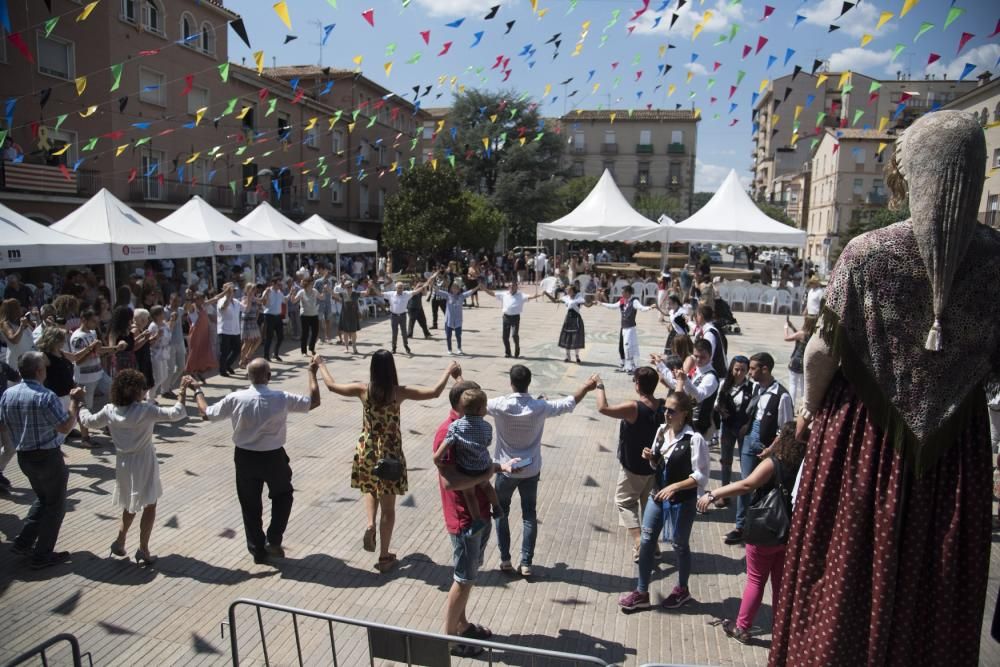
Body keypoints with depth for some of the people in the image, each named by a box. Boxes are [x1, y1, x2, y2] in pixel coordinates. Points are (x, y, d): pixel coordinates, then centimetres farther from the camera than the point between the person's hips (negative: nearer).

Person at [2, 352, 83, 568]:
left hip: (23, 457, 7)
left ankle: (23, 542, 25)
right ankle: (42, 555, 14)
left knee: (42, 499, 26)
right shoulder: (46, 396, -22)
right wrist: (74, 402, -12)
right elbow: (65, 427, -19)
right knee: (55, 505, 9)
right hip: (48, 457, -7)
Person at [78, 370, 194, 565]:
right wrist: (183, 390, -20)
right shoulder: (145, 410, -20)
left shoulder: (110, 411, -5)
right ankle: (143, 549, 10)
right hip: (143, 464, -5)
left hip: (123, 464, 6)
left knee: (131, 504, 26)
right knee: (150, 505, 7)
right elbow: (175, 414, -24)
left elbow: (89, 421, 13)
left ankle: (120, 541, 27)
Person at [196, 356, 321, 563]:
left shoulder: (236, 399, -15)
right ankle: (274, 540, 18)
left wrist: (197, 391, 15)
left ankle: (257, 550, 27)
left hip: (245, 458, 1)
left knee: (250, 505, 17)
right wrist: (312, 372, 1)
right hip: (273, 457, -1)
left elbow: (206, 413, -1)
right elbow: (314, 401, -7)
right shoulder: (282, 398, -17)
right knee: (282, 495, 25)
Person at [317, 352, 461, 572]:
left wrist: (321, 366, 21)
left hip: (366, 450, 2)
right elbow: (434, 392, -15)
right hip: (390, 453, -2)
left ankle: (370, 523, 5)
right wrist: (449, 371, -1)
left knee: (370, 490, 31)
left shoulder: (363, 389, -9)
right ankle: (384, 557, 20)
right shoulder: (400, 392, -14)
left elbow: (332, 385, 4)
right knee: (388, 507, 11)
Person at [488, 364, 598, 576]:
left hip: (506, 470, -1)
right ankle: (526, 564, 17)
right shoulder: (540, 407, -17)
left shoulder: (500, 405, -21)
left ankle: (505, 560, 21)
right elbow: (569, 403, -2)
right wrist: (587, 387, 16)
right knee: (529, 516, 14)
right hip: (531, 471, 1)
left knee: (502, 514, 17)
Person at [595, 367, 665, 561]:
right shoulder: (664, 406, -10)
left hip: (633, 467, -6)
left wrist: (599, 387, -16)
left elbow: (603, 408, -31)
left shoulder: (633, 408, -29)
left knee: (625, 502, 11)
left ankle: (638, 540, -3)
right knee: (649, 502, 22)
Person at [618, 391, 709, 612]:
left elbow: (701, 477, -18)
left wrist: (675, 487, -27)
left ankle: (682, 590, 38)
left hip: (682, 501, -6)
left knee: (679, 545, 13)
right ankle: (641, 593, 22)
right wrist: (651, 458, -9)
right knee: (646, 542, 8)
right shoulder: (662, 431, 0)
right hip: (658, 495, 6)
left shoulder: (694, 439, -20)